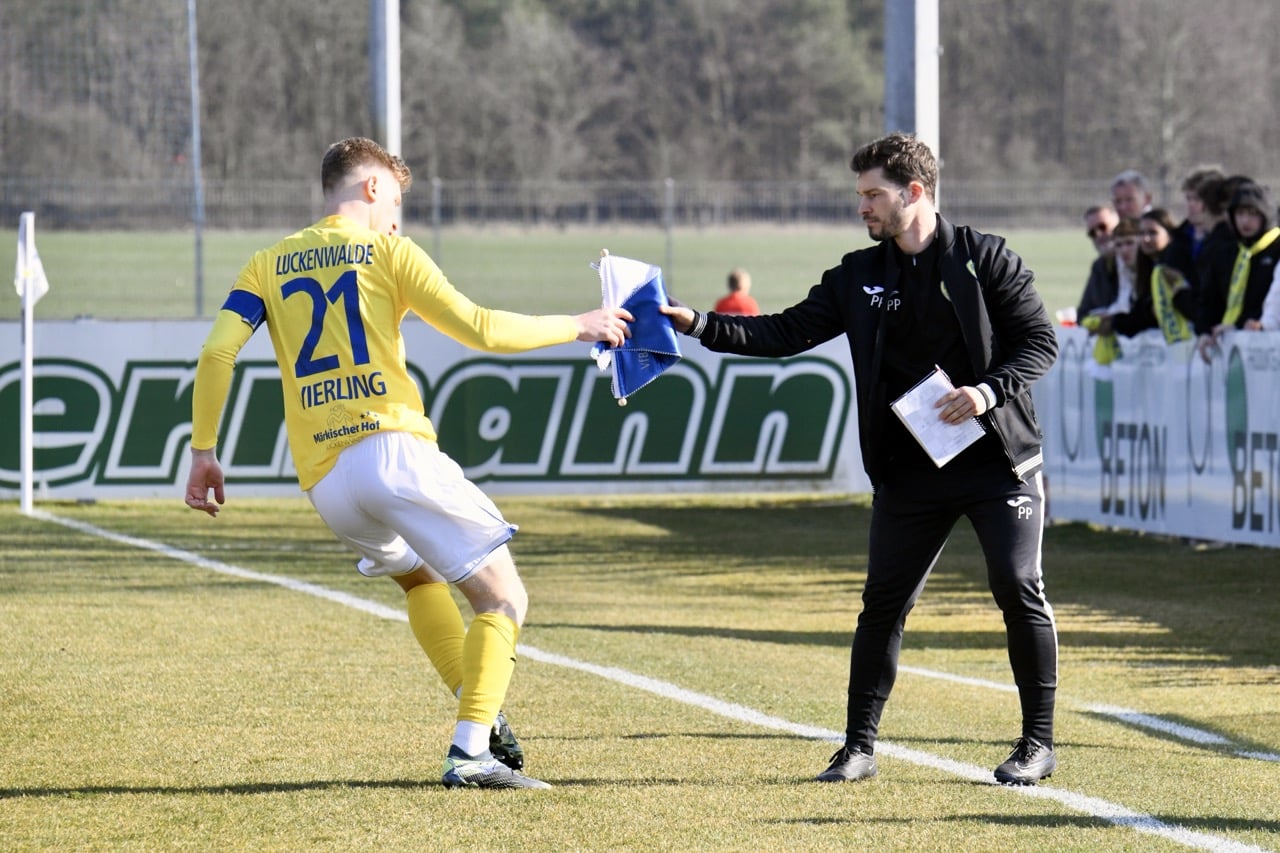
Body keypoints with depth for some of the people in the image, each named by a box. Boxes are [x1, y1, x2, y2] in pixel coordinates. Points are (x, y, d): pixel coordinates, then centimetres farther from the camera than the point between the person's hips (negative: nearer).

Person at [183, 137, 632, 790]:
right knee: (502, 597, 0)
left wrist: (203, 451, 7)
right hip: (393, 451, -5)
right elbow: (480, 331, 1)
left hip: (324, 482, 5)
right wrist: (578, 327, 12)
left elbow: (217, 351, 3)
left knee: (421, 577, 31)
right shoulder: (387, 251, 7)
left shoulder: (269, 265, 18)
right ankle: (472, 750, -17)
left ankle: (479, 716, 18)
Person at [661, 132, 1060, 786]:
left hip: (997, 460, -4)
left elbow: (1040, 340, -4)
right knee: (883, 602, 3)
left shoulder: (985, 259, -3)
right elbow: (786, 332, 4)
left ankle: (1037, 743, 4)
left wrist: (989, 391, -20)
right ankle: (859, 745, 12)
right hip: (909, 472, 4)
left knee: (1019, 591, -7)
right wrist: (697, 324, -7)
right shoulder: (858, 277, 8)